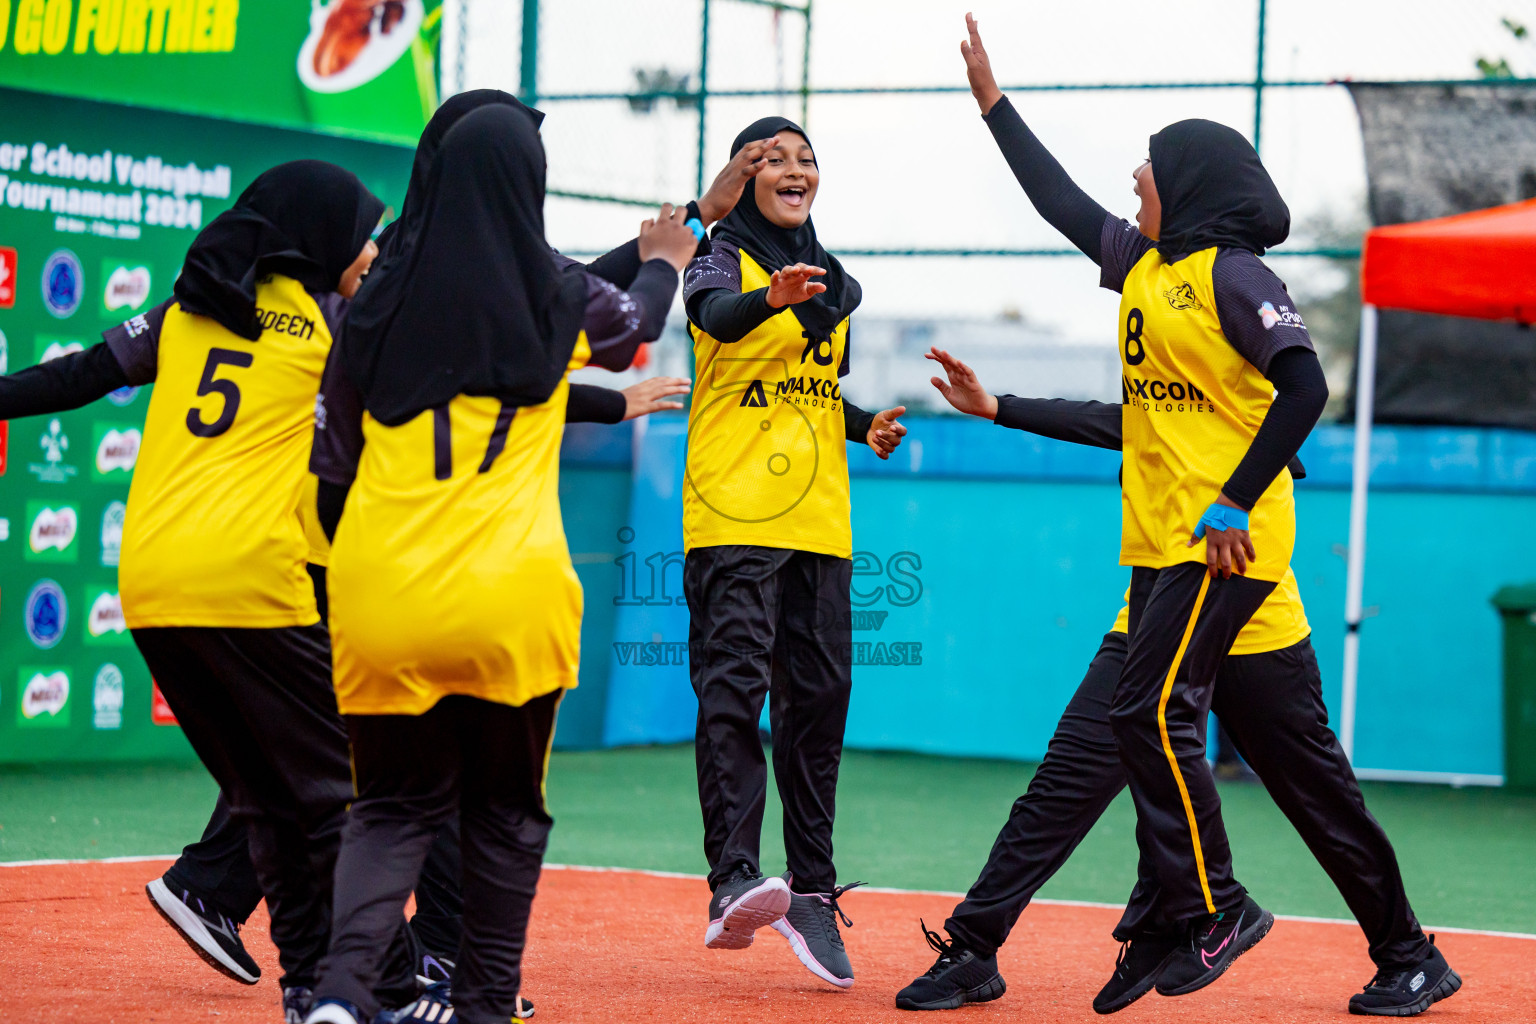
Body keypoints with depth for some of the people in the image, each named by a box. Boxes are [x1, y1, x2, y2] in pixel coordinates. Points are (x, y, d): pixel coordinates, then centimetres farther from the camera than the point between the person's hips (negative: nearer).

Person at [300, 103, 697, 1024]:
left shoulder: (384, 300, 3)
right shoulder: (562, 302, 1)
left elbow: (343, 425, 17)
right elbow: (638, 321, 25)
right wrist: (665, 263, 47)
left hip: (381, 596, 2)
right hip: (511, 600, -1)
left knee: (393, 810, 10)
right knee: (505, 810, 17)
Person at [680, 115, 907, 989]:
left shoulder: (838, 285, 19)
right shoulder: (722, 261, 1)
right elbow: (718, 316, -23)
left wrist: (868, 424, 7)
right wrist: (772, 298, -45)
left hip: (819, 522, 6)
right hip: (732, 515, -6)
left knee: (819, 697, 4)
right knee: (733, 689, -15)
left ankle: (812, 891, 8)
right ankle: (734, 883, -23)